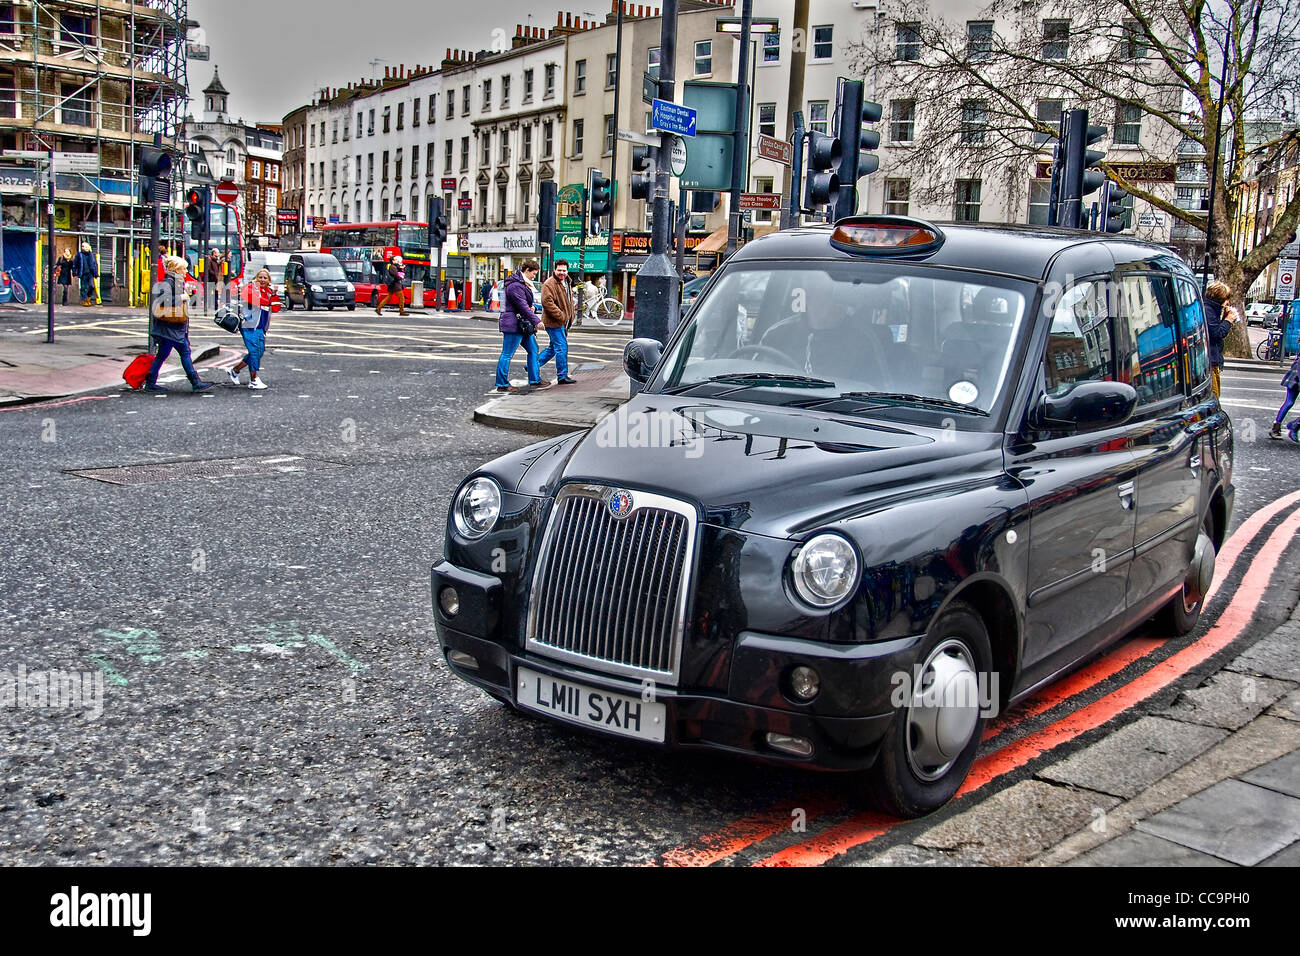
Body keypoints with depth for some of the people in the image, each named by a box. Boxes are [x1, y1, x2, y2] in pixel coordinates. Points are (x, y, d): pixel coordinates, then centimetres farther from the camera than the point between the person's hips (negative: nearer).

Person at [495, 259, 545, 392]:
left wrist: (530, 307, 2)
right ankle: (502, 384, 0)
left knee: (533, 349, 15)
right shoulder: (515, 286, -18)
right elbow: (523, 306, -21)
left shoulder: (522, 283, 15)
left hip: (522, 325, 11)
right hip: (513, 325, -11)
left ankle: (535, 380, 22)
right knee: (507, 355, -4)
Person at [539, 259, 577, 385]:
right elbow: (547, 302, -22)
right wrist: (561, 316, -22)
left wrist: (571, 315, 17)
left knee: (554, 347, 16)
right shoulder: (549, 284, -14)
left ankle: (535, 364, 27)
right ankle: (562, 376, -1)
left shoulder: (567, 283, 17)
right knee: (562, 348, -7)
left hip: (563, 322, 10)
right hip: (554, 322, -10)